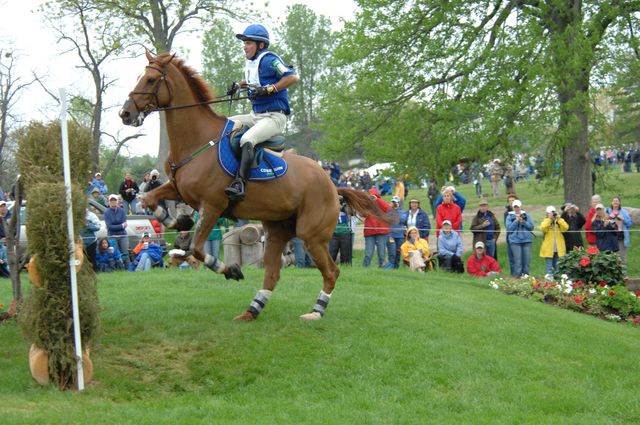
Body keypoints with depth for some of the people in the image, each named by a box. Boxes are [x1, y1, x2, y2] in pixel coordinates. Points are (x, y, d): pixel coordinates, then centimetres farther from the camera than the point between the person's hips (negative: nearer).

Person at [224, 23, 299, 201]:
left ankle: (239, 183, -43)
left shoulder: (268, 60, -12)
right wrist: (238, 85, 17)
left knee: (246, 140, -33)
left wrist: (268, 89, -25)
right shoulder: (250, 63, 15)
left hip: (274, 117, -10)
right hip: (255, 115, 10)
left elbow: (293, 77, -22)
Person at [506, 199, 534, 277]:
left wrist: (523, 222, -10)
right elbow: (509, 228, -2)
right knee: (517, 260, -9)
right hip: (515, 241, -2)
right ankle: (517, 276, -6)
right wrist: (516, 221, -10)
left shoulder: (527, 215, 12)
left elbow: (531, 226, 3)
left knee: (527, 259, 1)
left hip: (527, 240, 2)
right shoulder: (509, 216, 9)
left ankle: (526, 275, 10)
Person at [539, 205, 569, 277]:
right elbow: (543, 228, -19)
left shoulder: (560, 221, 10)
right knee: (549, 267, -5)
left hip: (559, 249, 3)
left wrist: (558, 219, -12)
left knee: (557, 267, 10)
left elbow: (566, 227, -10)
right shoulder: (545, 221, 4)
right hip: (549, 249, -3)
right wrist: (550, 218, -16)